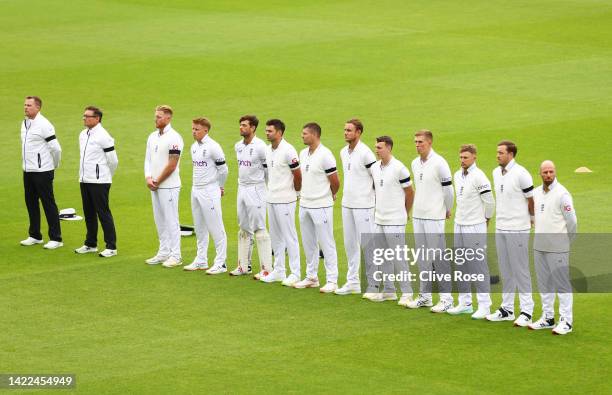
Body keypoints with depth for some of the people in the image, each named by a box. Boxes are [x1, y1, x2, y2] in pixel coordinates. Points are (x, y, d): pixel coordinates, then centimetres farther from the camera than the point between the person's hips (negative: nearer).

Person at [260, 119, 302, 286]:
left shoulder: (288, 151, -15)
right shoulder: (267, 150, 9)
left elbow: (298, 175, -10)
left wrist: (296, 192, 0)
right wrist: (271, 189, 15)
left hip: (285, 200, -8)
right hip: (271, 198, 8)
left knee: (289, 236, -4)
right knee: (275, 236, 13)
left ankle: (295, 273, 0)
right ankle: (279, 271, 22)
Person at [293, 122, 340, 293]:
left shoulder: (325, 155, -16)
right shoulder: (303, 154, 9)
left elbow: (335, 183, -11)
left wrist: (329, 196, 4)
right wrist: (304, 195, 17)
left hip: (321, 206, -8)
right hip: (305, 205, 8)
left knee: (326, 243, -4)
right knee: (308, 243, 14)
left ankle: (332, 281, 0)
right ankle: (311, 277, 24)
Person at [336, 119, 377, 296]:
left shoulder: (365, 153, -15)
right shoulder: (343, 152, 10)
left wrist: (369, 194, -4)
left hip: (363, 205, -8)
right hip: (347, 204, 8)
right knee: (350, 244, 12)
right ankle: (353, 282, 20)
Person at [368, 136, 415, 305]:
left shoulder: (399, 169, -13)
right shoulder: (375, 168, 7)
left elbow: (410, 193, -5)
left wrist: (406, 213, 6)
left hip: (395, 221, -7)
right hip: (379, 219, 7)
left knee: (398, 257, -7)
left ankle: (407, 293, -1)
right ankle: (389, 291, 21)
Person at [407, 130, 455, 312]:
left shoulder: (439, 163, -13)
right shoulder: (415, 163, 10)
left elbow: (448, 189, -7)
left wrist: (448, 210, 3)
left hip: (434, 217, -7)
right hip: (418, 215, 7)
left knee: (438, 257, -7)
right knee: (422, 257, 11)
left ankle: (446, 297, -3)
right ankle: (425, 295, 18)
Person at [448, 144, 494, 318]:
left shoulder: (479, 177, -15)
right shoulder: (457, 176, 11)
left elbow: (489, 201, -12)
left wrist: (486, 218, 1)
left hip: (475, 228, -8)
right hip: (459, 225, 8)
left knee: (478, 264, -6)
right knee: (461, 265, 11)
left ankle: (484, 305, -3)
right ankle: (465, 303, 19)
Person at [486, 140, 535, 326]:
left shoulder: (521, 174, -14)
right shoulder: (496, 173, 9)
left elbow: (531, 199, -7)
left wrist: (531, 219, 5)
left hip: (517, 229, -7)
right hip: (500, 228, 7)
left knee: (520, 270, -4)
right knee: (506, 270, 12)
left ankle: (527, 311, 1)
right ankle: (507, 309, 20)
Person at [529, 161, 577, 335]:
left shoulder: (562, 194, -13)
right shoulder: (536, 192, 8)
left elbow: (572, 221, -12)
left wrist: (567, 241, -1)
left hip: (557, 248, -7)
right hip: (539, 246, 7)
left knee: (562, 283, -4)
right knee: (544, 283, 13)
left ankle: (566, 321, -1)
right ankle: (548, 318, 21)